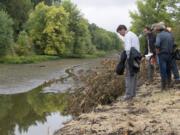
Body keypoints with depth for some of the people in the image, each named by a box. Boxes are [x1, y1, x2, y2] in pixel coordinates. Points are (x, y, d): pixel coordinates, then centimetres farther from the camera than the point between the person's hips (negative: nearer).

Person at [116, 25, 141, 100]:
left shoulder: (127, 36, -9)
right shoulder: (134, 35, 19)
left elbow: (128, 48, -20)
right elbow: (137, 47, 16)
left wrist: (128, 57, -11)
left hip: (131, 58, -9)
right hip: (137, 57, 9)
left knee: (128, 76, -6)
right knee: (134, 76, 11)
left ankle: (128, 94, -7)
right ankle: (133, 93, 15)